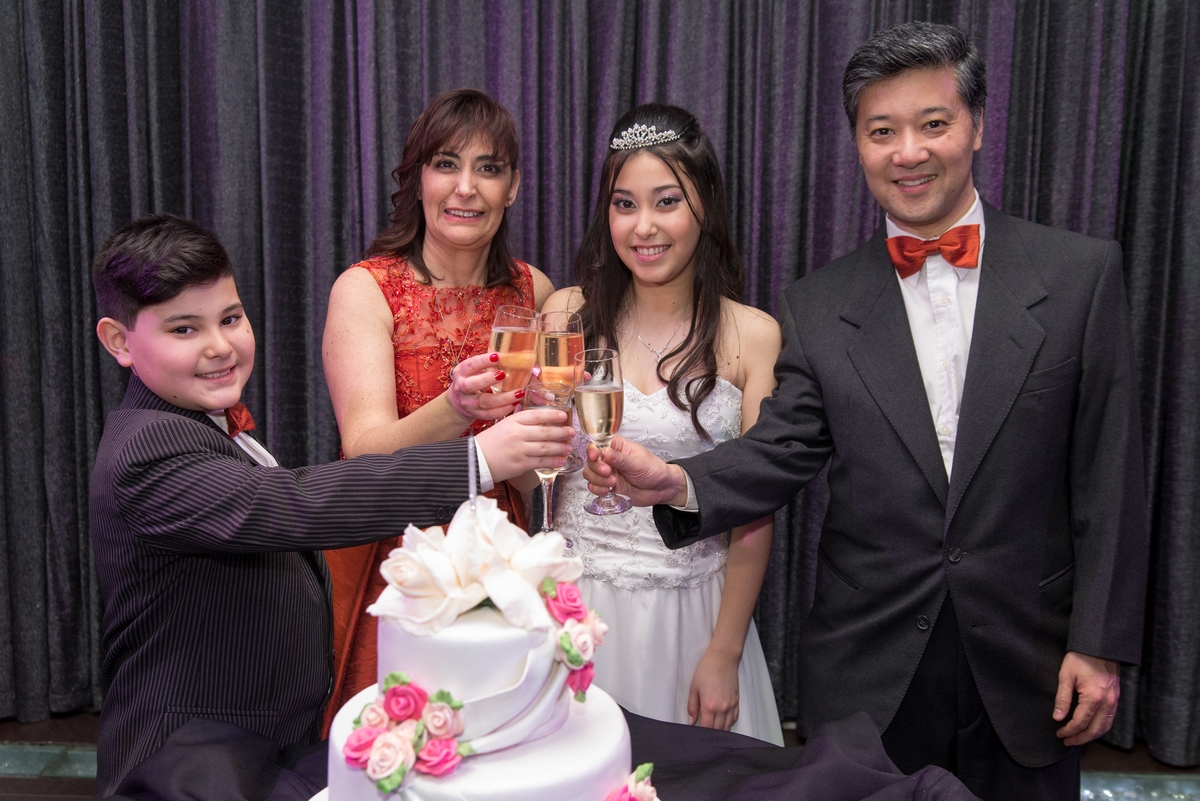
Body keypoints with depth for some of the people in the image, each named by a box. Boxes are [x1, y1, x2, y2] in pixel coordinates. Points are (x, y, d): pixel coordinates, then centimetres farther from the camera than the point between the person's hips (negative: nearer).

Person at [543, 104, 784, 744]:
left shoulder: (752, 336, -5)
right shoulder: (568, 315, -1)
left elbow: (755, 512, -3)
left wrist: (725, 655, -3)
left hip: (695, 612, -1)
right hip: (575, 605, 1)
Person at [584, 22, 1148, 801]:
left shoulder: (1082, 273, -4)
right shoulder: (817, 306, 0)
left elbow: (1108, 472, -4)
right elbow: (782, 447, -5)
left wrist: (1099, 644, -5)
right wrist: (678, 483, -25)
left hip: (1029, 662, 0)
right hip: (869, 668, 1)